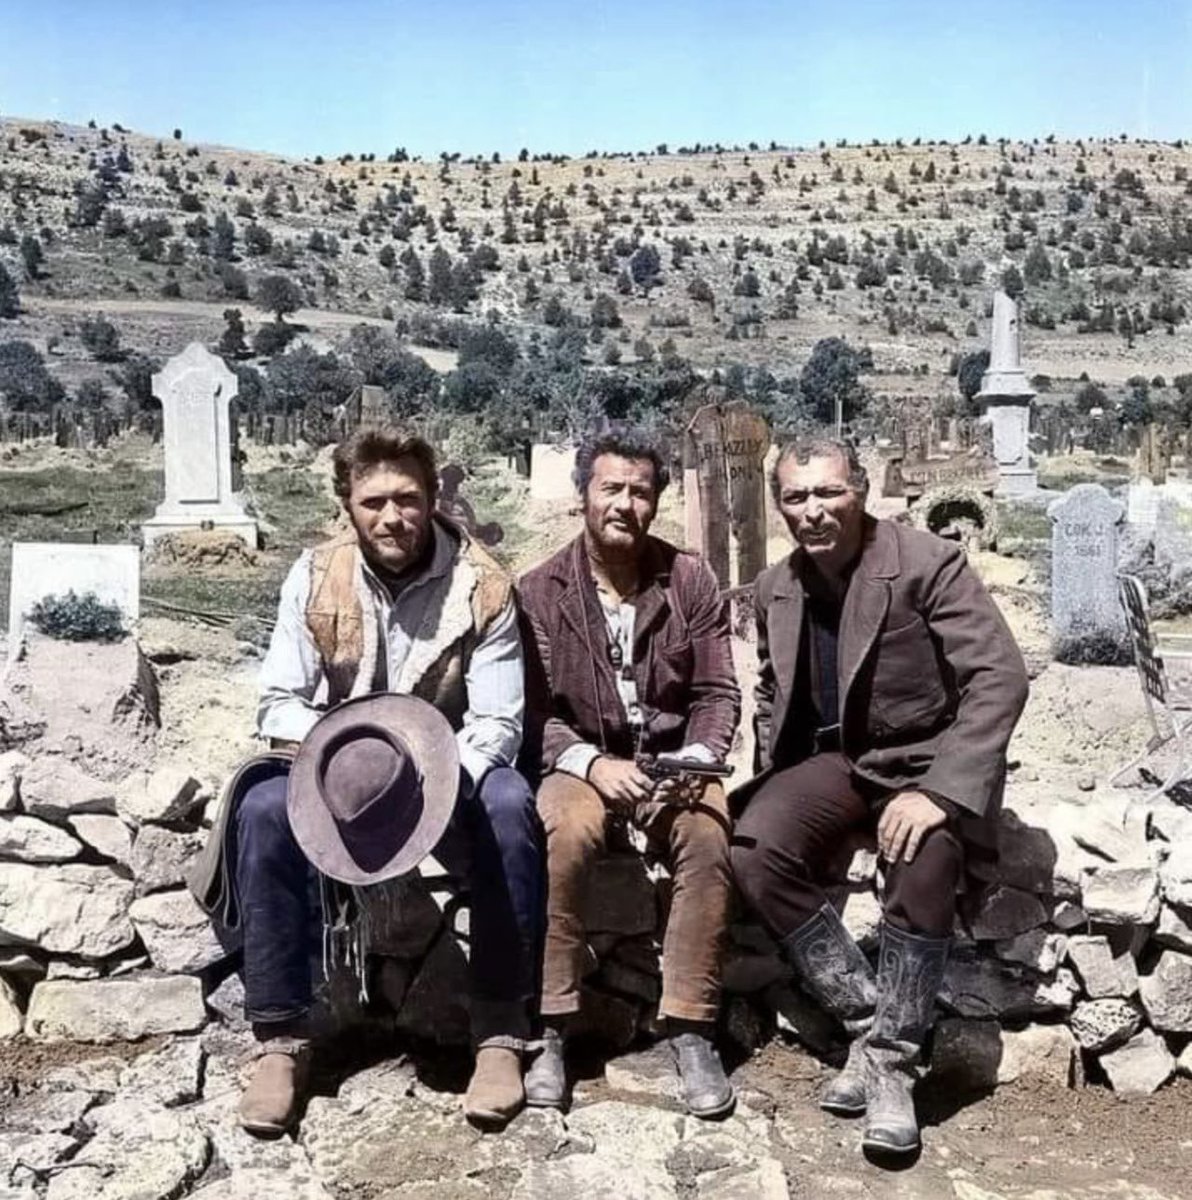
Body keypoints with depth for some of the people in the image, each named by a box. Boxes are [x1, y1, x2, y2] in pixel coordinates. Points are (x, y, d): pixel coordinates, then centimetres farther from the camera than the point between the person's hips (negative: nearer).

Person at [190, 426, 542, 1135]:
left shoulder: (482, 586, -12)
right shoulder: (315, 577, -6)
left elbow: (498, 723, -14)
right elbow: (279, 703, -4)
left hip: (450, 771, -1)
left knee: (510, 805, -33)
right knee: (264, 810, -29)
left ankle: (503, 1031, -21)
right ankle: (282, 1038, -16)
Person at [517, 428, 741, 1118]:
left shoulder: (691, 580, 3)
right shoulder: (541, 590, 0)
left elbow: (717, 693, 3)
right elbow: (532, 710, -4)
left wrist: (697, 757, -16)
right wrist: (590, 762, -21)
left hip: (672, 760, 1)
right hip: (579, 762, -1)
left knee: (709, 835, -31)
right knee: (565, 834, -34)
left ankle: (692, 1030, -18)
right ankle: (553, 1029, -20)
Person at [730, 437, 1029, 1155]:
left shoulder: (928, 562, -14)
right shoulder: (776, 587, 4)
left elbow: (1000, 678, -21)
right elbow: (773, 691, 19)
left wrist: (938, 790, -31)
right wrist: (774, 778, 2)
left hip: (926, 759, -4)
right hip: (835, 760, 5)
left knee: (924, 860, -35)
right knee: (757, 848, -24)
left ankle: (891, 1058, -17)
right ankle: (869, 1024, -11)